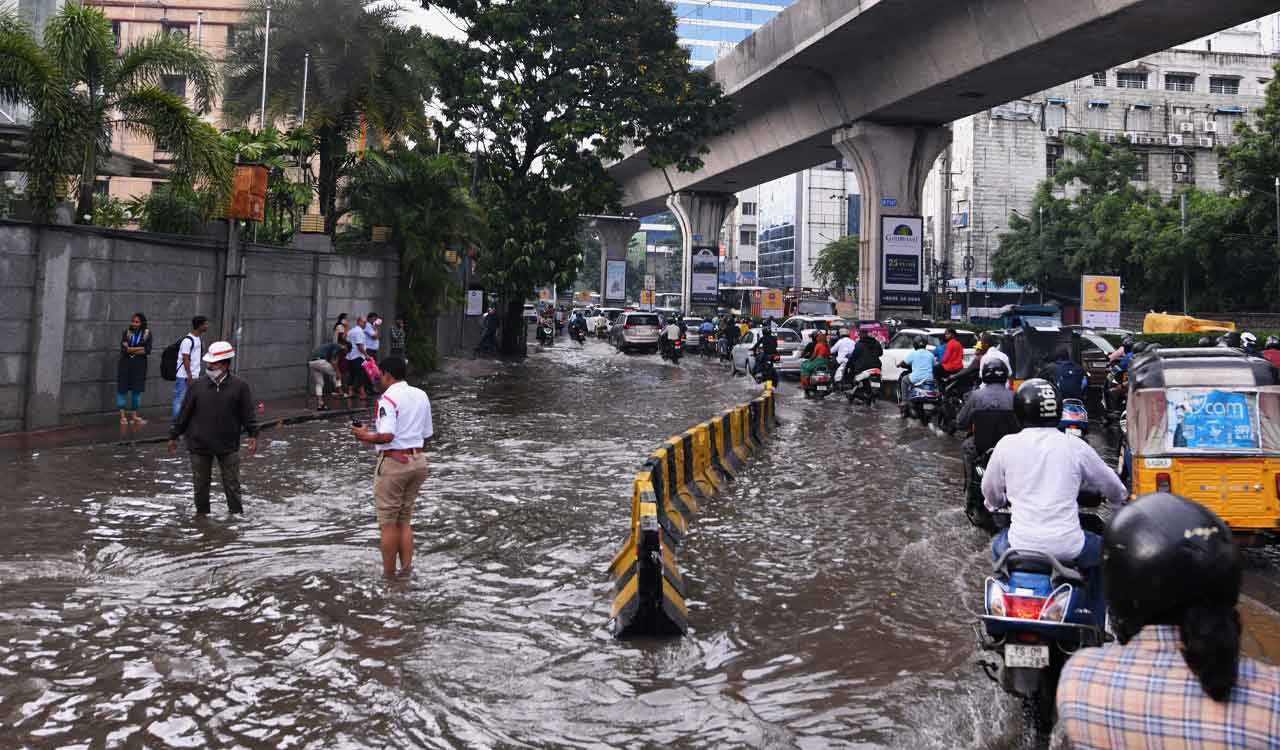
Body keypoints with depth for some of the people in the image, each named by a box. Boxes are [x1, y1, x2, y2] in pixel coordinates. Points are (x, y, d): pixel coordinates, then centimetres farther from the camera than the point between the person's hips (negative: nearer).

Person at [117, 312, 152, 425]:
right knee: (123, 389, 0)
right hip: (125, 365, -1)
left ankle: (134, 416, 14)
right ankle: (123, 415, 6)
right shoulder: (126, 332, 2)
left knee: (137, 390, 5)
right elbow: (124, 348, -11)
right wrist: (140, 348, -11)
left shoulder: (147, 333, 2)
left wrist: (131, 350, -10)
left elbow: (148, 350, -8)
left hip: (139, 365, 1)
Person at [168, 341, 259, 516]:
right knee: (201, 483, 12)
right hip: (199, 445, 2)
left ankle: (236, 514, 15)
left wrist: (253, 435, -10)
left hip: (228, 444, -2)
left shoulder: (239, 387, -5)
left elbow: (248, 414, -2)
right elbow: (184, 413, 5)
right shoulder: (197, 386, -1)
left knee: (232, 483, 5)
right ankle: (202, 514, 26)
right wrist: (174, 436, 8)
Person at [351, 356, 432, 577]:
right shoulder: (422, 395, 8)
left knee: (388, 523, 6)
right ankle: (406, 570, 15)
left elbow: (386, 436, -25)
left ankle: (388, 574, 13)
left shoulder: (388, 399, -14)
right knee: (405, 520, 17)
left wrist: (366, 436, -8)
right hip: (418, 460, 7)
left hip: (393, 462, -7)